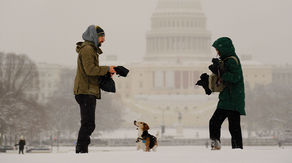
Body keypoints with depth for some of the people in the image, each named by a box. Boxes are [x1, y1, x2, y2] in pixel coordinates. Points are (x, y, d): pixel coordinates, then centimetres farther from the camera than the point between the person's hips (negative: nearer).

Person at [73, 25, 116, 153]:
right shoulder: (87, 49, -10)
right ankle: (81, 150, -14)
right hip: (86, 91, -11)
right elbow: (90, 69, -20)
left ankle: (81, 150, 13)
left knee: (88, 124, 11)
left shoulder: (91, 49, 24)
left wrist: (106, 72, 9)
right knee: (88, 124, -13)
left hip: (89, 92, 11)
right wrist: (107, 69, -12)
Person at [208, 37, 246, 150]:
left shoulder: (232, 61, -11)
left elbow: (235, 77, -24)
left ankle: (237, 148, -5)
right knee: (214, 122, 7)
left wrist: (220, 72, -26)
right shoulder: (226, 60, 19)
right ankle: (215, 145, 10)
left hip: (233, 101, -10)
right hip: (225, 100, 10)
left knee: (234, 126, -8)